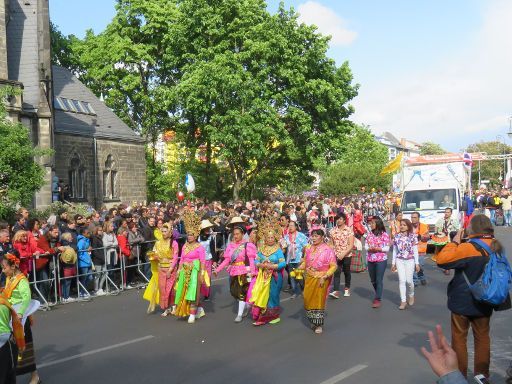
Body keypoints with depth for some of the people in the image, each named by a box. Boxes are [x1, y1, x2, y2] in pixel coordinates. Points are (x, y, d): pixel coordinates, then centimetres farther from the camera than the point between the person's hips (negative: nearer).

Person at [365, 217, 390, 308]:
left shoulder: (384, 235, -9)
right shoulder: (369, 234, 6)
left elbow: (387, 248, -9)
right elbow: (366, 245, 7)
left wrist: (378, 248, -23)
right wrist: (369, 248, -14)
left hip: (381, 260, -6)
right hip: (370, 260, 6)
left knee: (379, 280, -4)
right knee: (373, 280, 16)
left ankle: (378, 299, 3)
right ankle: (378, 294, 38)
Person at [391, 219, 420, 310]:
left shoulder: (413, 236, -4)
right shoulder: (396, 236, 3)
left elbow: (415, 251, -2)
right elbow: (394, 251, 8)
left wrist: (417, 263, -4)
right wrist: (393, 263, 8)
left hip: (410, 261, -2)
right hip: (399, 260, 2)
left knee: (409, 280, 1)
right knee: (402, 280, -2)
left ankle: (411, 295, 31)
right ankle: (403, 301, 4)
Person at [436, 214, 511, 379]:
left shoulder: (468, 248, -24)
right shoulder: (496, 246, 0)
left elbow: (441, 260, -23)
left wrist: (455, 242, -14)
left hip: (463, 301, -6)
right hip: (484, 302, 6)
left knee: (459, 338, 10)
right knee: (483, 338, 17)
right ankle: (482, 374, 26)